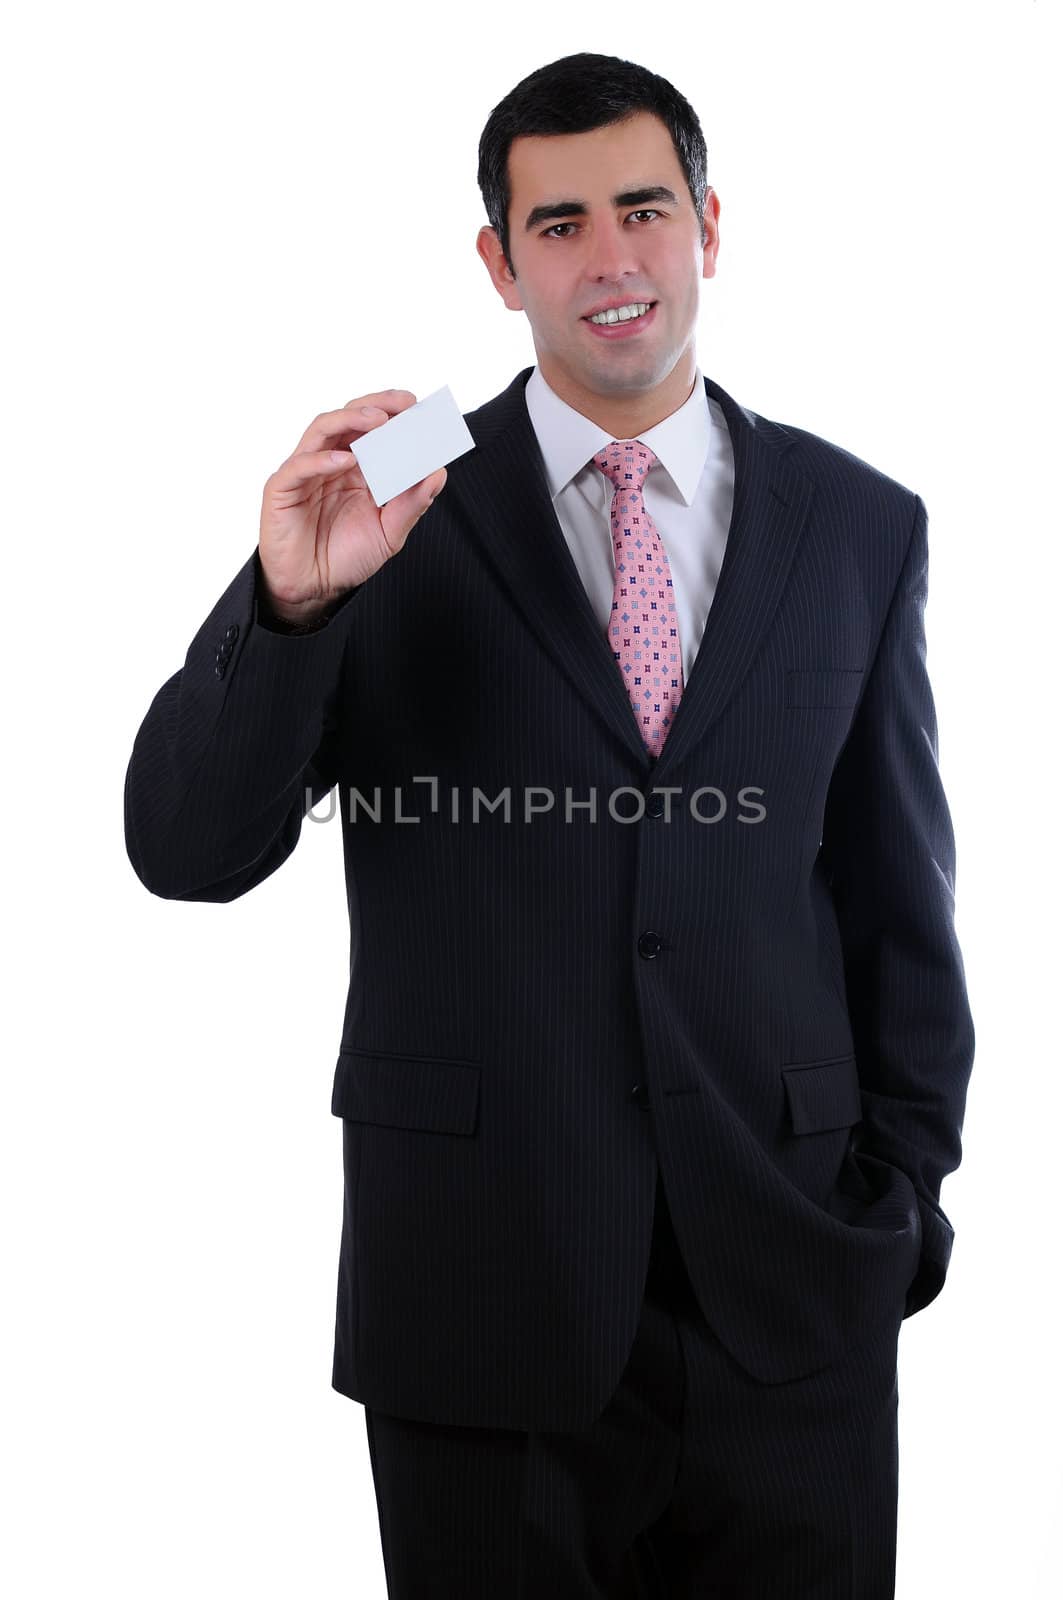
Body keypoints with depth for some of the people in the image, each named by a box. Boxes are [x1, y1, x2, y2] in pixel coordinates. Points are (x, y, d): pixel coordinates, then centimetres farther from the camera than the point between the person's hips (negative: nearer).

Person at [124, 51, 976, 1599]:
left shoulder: (861, 526, 5)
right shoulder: (397, 515, -1)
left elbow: (901, 889, 10)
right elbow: (186, 850, -8)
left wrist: (904, 1183, 6)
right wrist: (292, 601, -23)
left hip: (792, 1297, 2)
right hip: (480, 1285, -1)